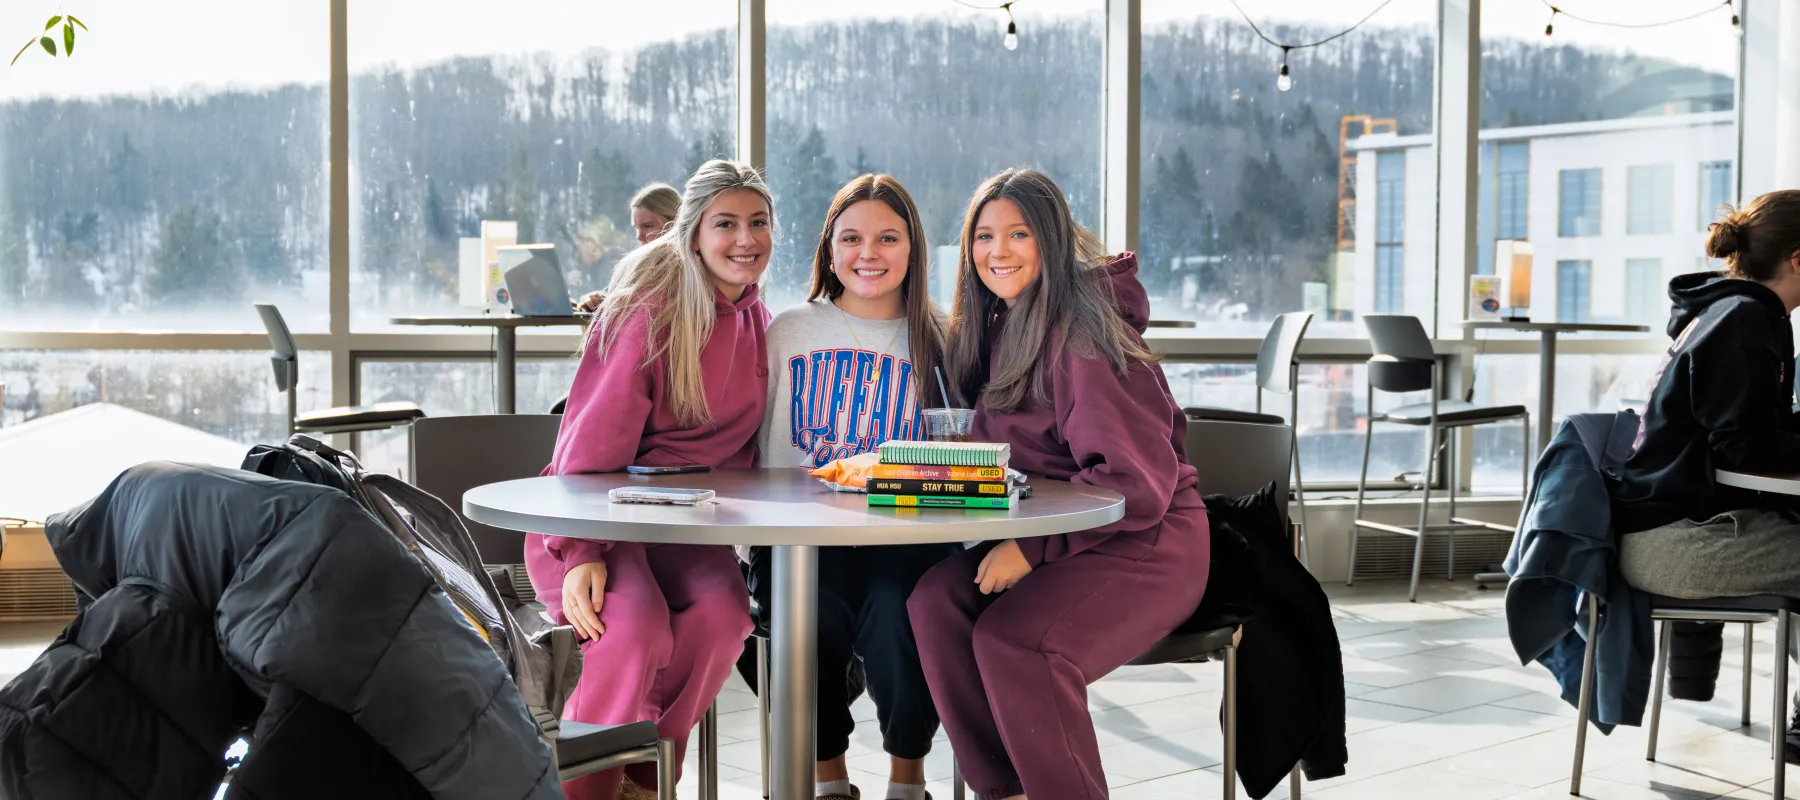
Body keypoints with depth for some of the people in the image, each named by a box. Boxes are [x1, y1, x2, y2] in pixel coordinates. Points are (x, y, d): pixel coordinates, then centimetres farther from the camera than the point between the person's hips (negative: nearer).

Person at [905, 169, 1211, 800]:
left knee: (1011, 640, -30)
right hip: (1044, 536, 8)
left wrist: (1031, 548, -23)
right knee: (935, 601, -18)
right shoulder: (998, 326, 10)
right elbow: (1001, 453, 21)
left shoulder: (1083, 337, -17)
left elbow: (1138, 482, -21)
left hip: (1144, 543, -8)